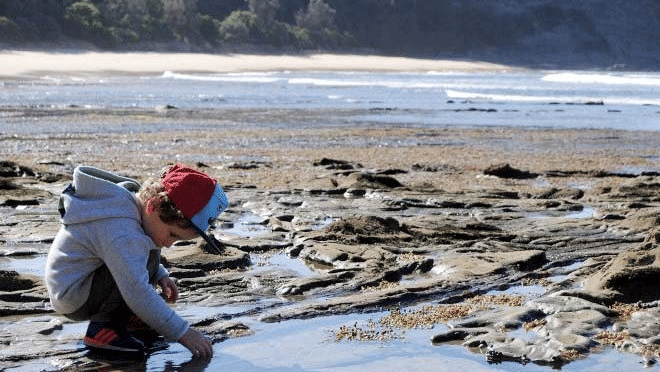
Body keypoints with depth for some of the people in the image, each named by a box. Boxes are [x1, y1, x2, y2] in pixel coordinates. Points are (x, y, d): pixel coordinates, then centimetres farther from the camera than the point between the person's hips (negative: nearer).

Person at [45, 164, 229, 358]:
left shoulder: (132, 201, 1)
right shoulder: (121, 234, -31)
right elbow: (138, 292, -33)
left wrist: (160, 275, 9)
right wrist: (182, 332, -29)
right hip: (73, 300, -10)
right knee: (146, 257, -27)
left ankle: (122, 317, 9)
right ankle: (102, 328, -17)